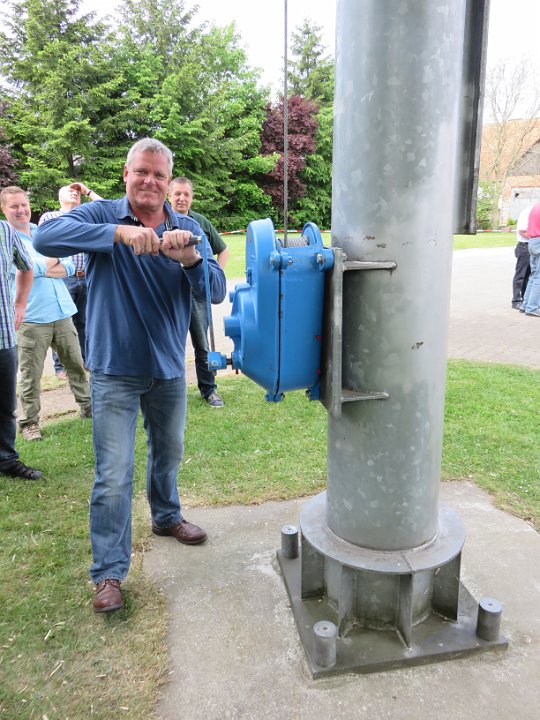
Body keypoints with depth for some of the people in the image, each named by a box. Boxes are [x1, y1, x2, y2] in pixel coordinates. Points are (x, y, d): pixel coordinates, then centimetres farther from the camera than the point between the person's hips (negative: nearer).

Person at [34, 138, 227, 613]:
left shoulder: (188, 229, 0)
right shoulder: (103, 215, -8)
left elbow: (216, 292, -10)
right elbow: (46, 236, -26)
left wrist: (188, 258, -30)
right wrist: (118, 233, -36)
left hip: (169, 368, 4)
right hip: (116, 370, -3)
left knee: (168, 453, 23)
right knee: (113, 477, -2)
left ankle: (167, 517, 49)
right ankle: (109, 572, 15)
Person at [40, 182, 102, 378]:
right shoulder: (49, 217, 6)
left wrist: (88, 191, 10)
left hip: (87, 278, 4)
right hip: (63, 278, -4)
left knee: (84, 322, 10)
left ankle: (85, 360, 21)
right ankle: (61, 366, 5)